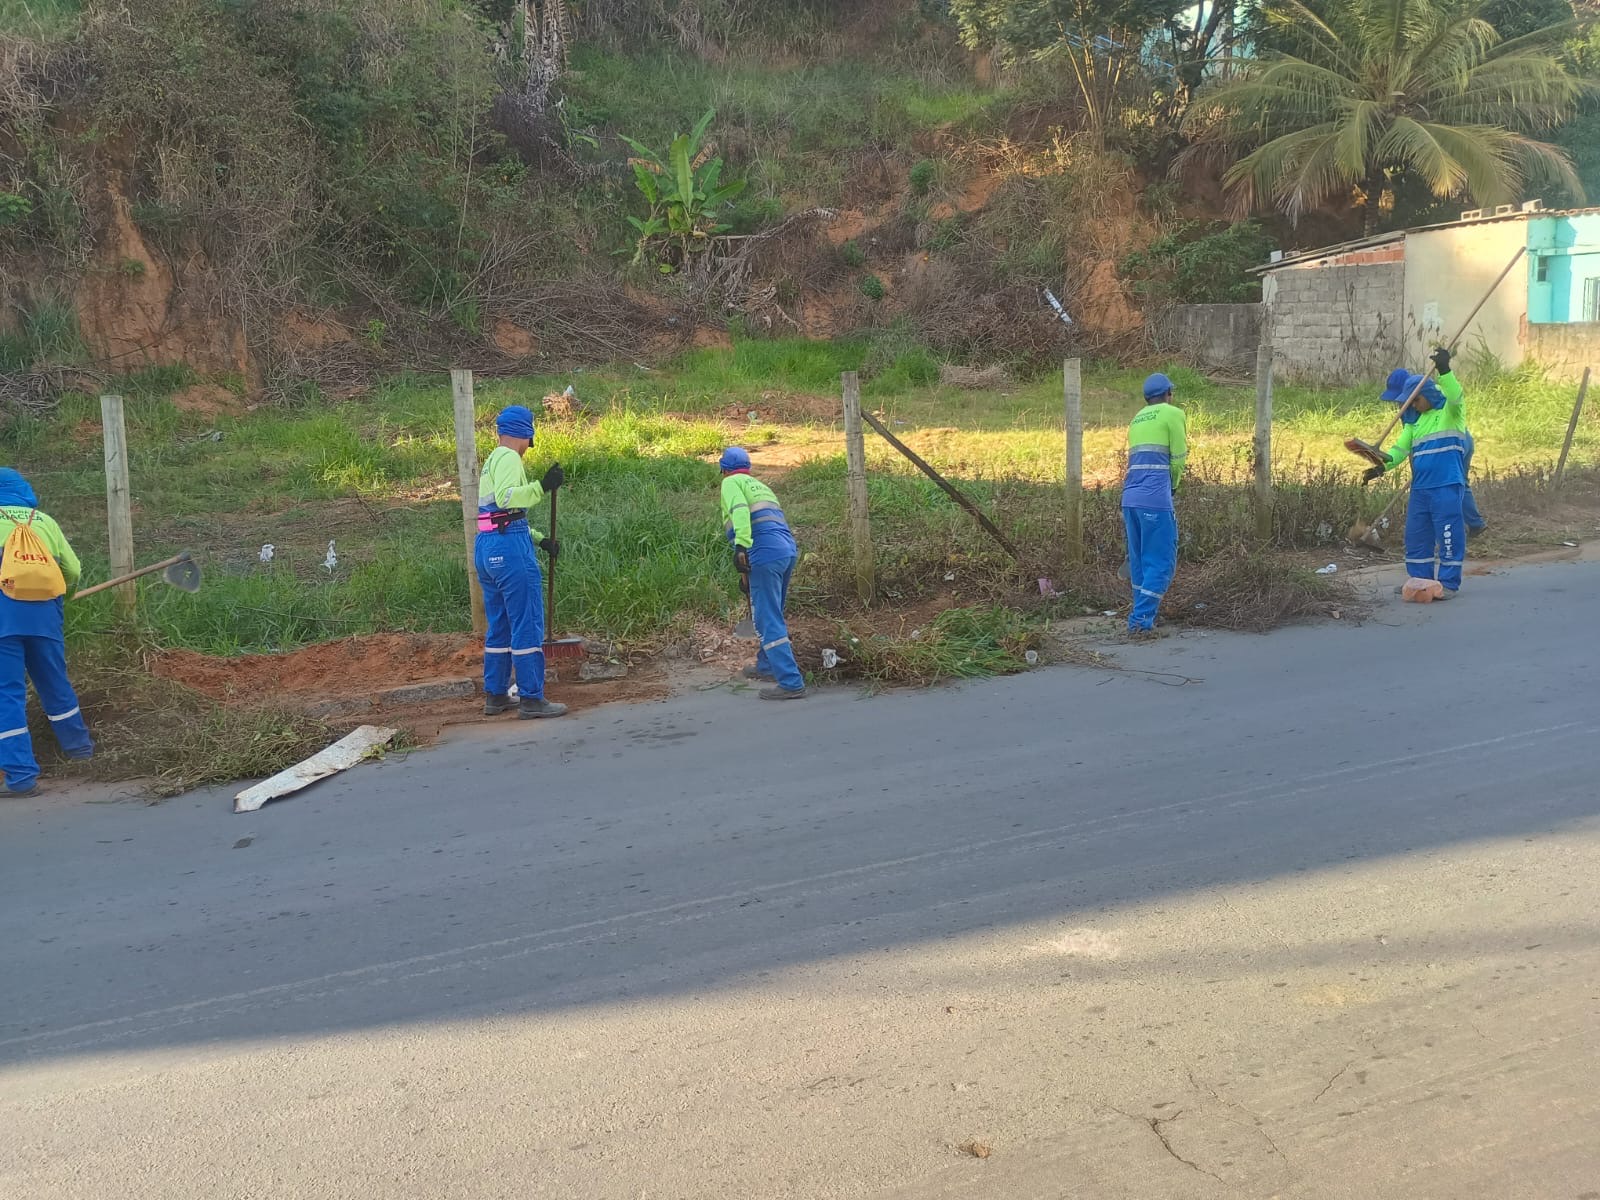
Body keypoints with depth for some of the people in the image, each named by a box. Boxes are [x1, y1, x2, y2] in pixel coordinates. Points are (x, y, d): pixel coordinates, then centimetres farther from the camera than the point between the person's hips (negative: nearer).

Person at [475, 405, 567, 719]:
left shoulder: (492, 460, 24)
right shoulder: (508, 458, -6)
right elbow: (505, 497, -25)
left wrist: (540, 540, 27)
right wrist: (542, 487, -31)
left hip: (486, 546, 10)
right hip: (510, 546, -10)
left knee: (499, 625, 15)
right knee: (528, 624, -6)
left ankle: (496, 696, 20)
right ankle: (531, 699, -5)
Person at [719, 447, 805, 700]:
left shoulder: (731, 482, 7)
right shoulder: (761, 486, 30)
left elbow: (739, 510, -14)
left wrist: (741, 545, -26)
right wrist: (746, 575, 35)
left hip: (765, 554, -8)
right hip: (789, 550, 8)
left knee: (769, 621, -8)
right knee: (772, 615, 25)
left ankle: (791, 682, -13)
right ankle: (767, 665, 40)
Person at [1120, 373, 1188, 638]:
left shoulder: (1137, 420, 24)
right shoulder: (1173, 414, 3)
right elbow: (1178, 459, 1)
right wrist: (1172, 487, 20)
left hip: (1130, 497, 7)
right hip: (1155, 498, -7)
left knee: (1140, 560, 15)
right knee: (1161, 562, -3)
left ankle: (1141, 618, 18)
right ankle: (1141, 621, -10)